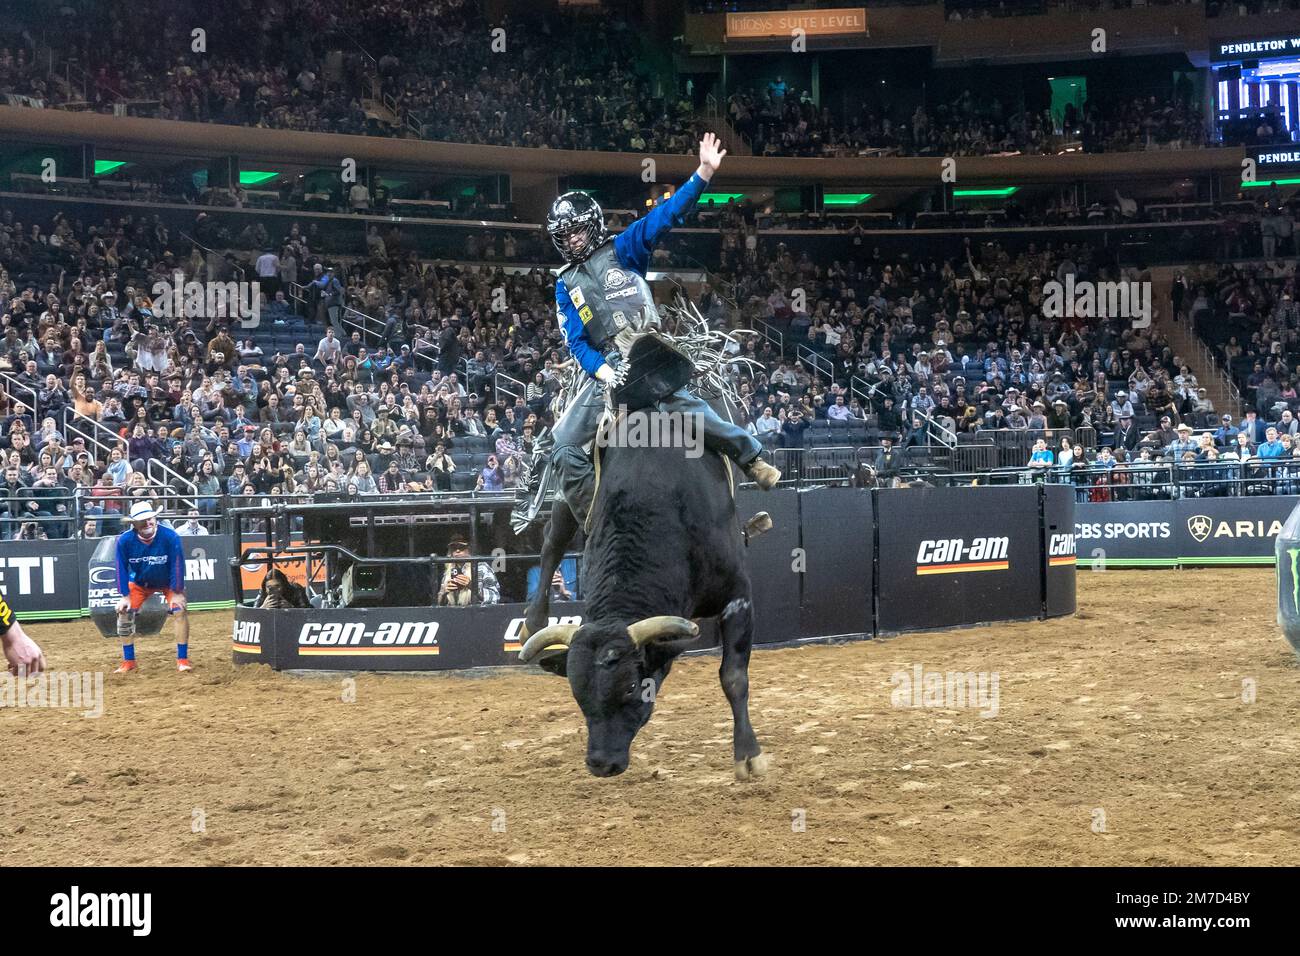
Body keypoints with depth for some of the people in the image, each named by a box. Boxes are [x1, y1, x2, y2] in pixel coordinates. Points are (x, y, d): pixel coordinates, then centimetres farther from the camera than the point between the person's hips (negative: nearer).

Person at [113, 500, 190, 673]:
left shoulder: (170, 537, -32)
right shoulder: (125, 540, -26)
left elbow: (177, 565, -24)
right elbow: (122, 568, -16)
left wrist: (177, 592, -21)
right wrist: (125, 596, -16)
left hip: (167, 581, -2)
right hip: (139, 582, 2)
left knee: (180, 610, -18)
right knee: (124, 612, -6)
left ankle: (183, 659, -9)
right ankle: (128, 661, 7)